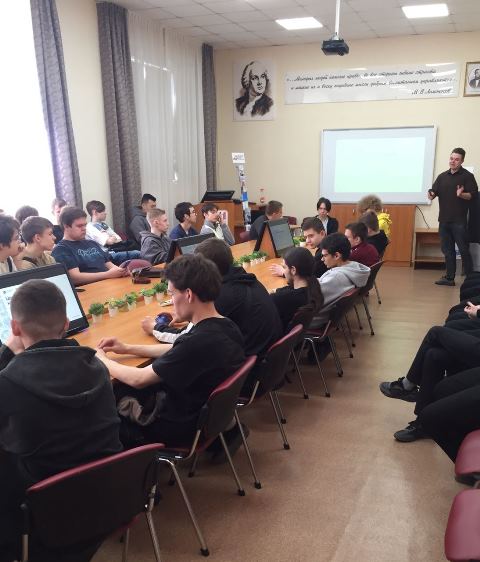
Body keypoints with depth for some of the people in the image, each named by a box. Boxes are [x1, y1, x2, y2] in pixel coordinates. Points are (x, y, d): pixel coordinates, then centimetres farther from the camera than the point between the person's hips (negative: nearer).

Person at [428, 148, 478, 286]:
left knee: (463, 250, -3)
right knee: (447, 250, 9)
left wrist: (461, 194, -26)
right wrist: (431, 194, -14)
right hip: (444, 219, 5)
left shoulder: (467, 176, -1)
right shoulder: (442, 176, 13)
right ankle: (449, 277, 16)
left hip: (459, 220, -5)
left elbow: (473, 195, -7)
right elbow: (434, 191, 9)